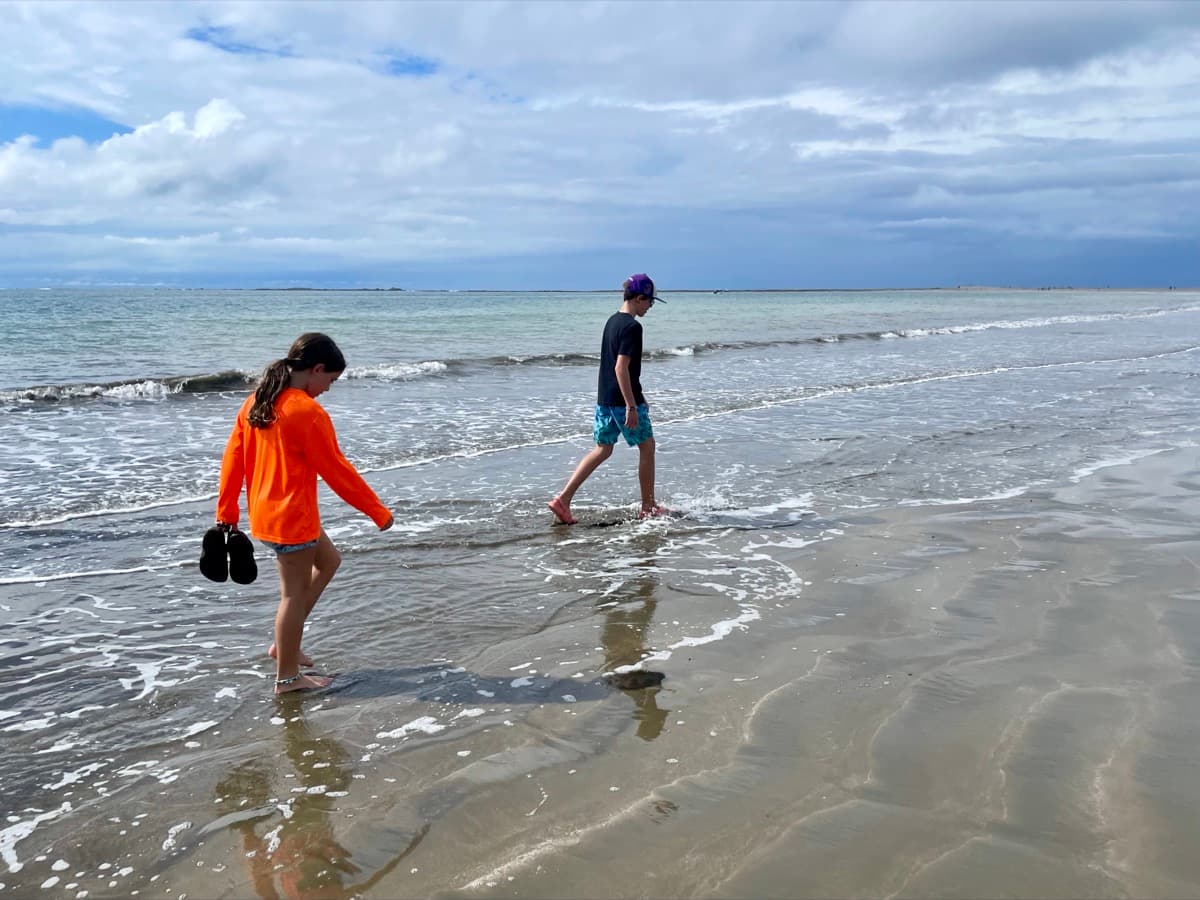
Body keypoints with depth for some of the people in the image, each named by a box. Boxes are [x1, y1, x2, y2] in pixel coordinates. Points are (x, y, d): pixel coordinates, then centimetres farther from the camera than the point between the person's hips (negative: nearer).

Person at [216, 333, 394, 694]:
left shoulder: (255, 403, 4)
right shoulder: (309, 413, -20)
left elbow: (232, 458, 8)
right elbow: (337, 470, -16)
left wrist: (226, 512, 14)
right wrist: (378, 512, -7)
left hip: (264, 512, 9)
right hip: (292, 517, -9)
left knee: (329, 560, 24)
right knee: (295, 592, 4)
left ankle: (284, 644, 27)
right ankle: (287, 677, 17)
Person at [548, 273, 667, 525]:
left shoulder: (612, 321, 14)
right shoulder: (632, 327, -16)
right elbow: (621, 368, -23)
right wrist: (632, 406, -22)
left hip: (604, 398, 9)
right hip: (623, 399, -9)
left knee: (602, 449, 13)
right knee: (647, 445, 7)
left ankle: (563, 499, 4)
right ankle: (648, 507, 16)